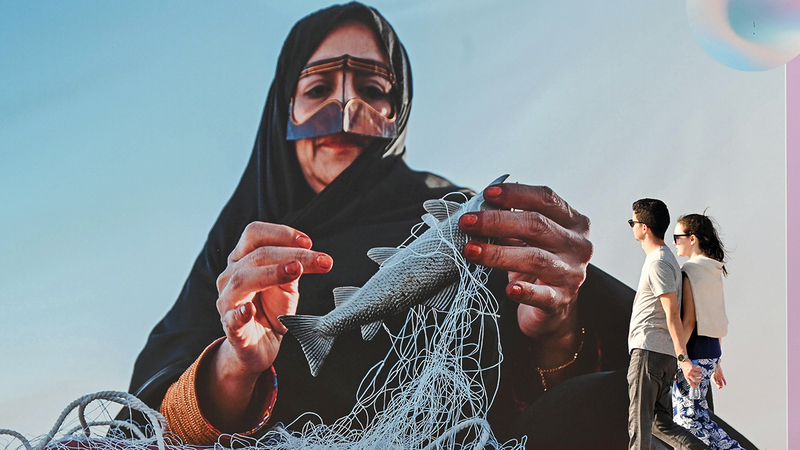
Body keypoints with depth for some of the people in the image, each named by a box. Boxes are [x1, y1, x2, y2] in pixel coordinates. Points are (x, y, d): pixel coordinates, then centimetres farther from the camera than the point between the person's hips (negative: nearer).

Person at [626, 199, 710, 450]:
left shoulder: (658, 263, -12)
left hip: (649, 352, -10)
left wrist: (682, 358, -23)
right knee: (660, 423, 11)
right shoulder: (664, 258, 20)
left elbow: (672, 313, -19)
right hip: (664, 354, 10)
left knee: (639, 423, -5)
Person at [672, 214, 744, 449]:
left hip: (694, 350, -9)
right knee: (683, 413, 12)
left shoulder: (690, 271, -13)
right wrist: (716, 363, 21)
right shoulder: (713, 272, 13)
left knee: (689, 417, -3)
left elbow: (688, 320, -18)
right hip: (711, 350, 9)